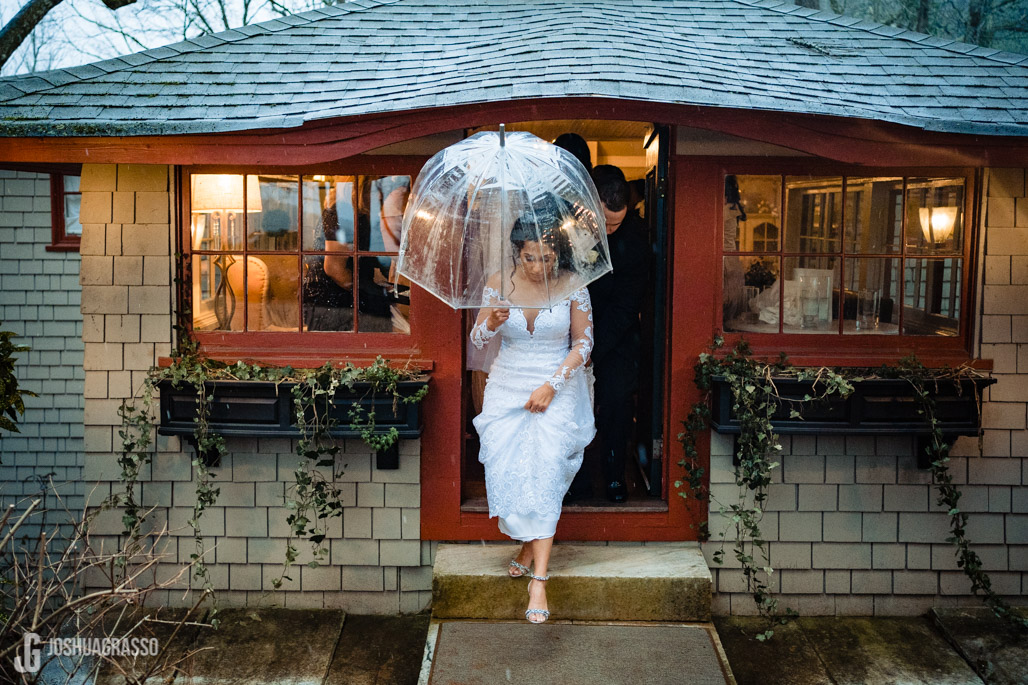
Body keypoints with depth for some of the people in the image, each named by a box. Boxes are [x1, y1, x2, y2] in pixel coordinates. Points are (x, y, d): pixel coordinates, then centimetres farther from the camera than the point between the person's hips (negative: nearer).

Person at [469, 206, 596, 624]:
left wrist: (552, 385, -11)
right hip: (507, 386, 2)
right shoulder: (498, 284, -4)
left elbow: (583, 342, -1)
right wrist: (491, 322, -23)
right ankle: (529, 542, 23)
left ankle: (538, 580, -9)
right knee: (506, 469, -6)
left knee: (545, 473, -12)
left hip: (557, 389, -2)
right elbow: (476, 340, 0)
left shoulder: (572, 286, -8)